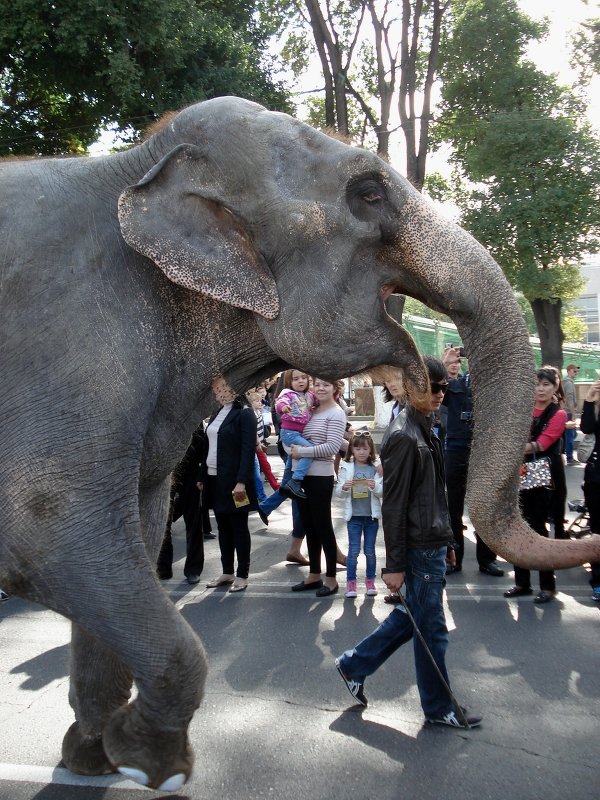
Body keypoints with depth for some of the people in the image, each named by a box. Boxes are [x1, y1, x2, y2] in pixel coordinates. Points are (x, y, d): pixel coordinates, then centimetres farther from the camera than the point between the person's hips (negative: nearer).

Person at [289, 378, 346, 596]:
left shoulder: (336, 414, -9)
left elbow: (332, 447, -19)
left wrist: (302, 451, -16)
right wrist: (294, 450, 0)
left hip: (321, 477, -7)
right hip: (303, 476, 7)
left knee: (323, 527, 0)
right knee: (309, 526, 14)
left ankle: (331, 579, 11)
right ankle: (314, 575, 25)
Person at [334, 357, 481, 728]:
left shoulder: (425, 429, 11)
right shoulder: (403, 436, -19)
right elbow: (394, 506, -20)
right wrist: (395, 564, -19)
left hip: (433, 543, 10)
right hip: (420, 548, -9)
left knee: (412, 617, 20)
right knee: (432, 629, 5)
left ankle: (354, 665, 30)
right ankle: (439, 708, 22)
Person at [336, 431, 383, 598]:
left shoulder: (376, 468, 0)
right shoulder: (346, 468, 0)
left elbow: (382, 492, -3)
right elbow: (338, 492, -1)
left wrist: (375, 486, -23)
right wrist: (344, 487, -22)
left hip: (371, 515, 1)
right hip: (354, 516, -1)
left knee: (370, 550, 9)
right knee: (353, 550, 1)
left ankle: (370, 581, 22)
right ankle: (351, 582, 10)